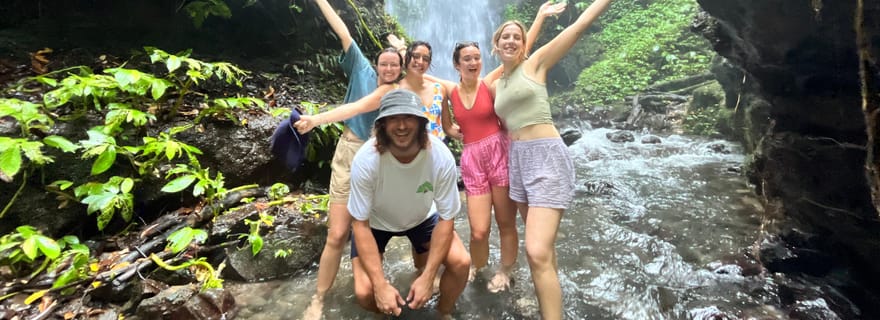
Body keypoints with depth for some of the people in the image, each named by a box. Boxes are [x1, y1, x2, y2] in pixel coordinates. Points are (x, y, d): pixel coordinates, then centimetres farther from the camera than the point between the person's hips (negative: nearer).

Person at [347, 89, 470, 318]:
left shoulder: (441, 157, -31)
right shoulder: (366, 160, -33)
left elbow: (446, 219, -20)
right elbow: (360, 224, -23)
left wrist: (427, 277, -24)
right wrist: (381, 285, -27)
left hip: (422, 218, 1)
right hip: (375, 222, -1)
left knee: (460, 262, -20)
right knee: (364, 292, -18)